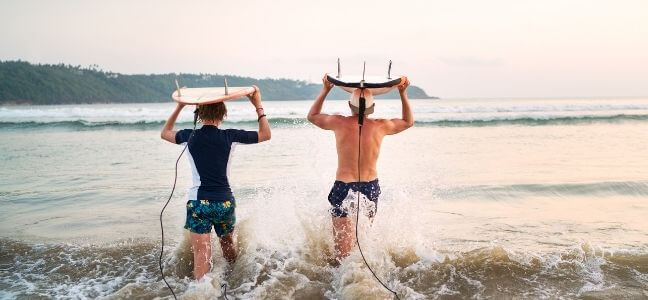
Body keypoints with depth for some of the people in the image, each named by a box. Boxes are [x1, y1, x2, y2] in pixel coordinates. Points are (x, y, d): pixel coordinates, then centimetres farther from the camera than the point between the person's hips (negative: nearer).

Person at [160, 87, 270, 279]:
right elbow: (266, 134, 8)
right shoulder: (230, 137, -4)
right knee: (228, 242, 26)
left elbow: (165, 133, 22)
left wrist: (180, 106, 25)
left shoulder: (190, 137, -1)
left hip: (198, 202, -1)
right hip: (225, 202, 1)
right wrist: (258, 106, 14)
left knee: (202, 256, -4)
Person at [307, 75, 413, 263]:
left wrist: (325, 90, 17)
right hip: (370, 187, 2)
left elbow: (312, 116, 15)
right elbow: (408, 121, 18)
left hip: (343, 186, -2)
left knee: (342, 241, 1)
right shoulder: (380, 126, -3)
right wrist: (403, 93, 20)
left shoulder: (339, 123, -6)